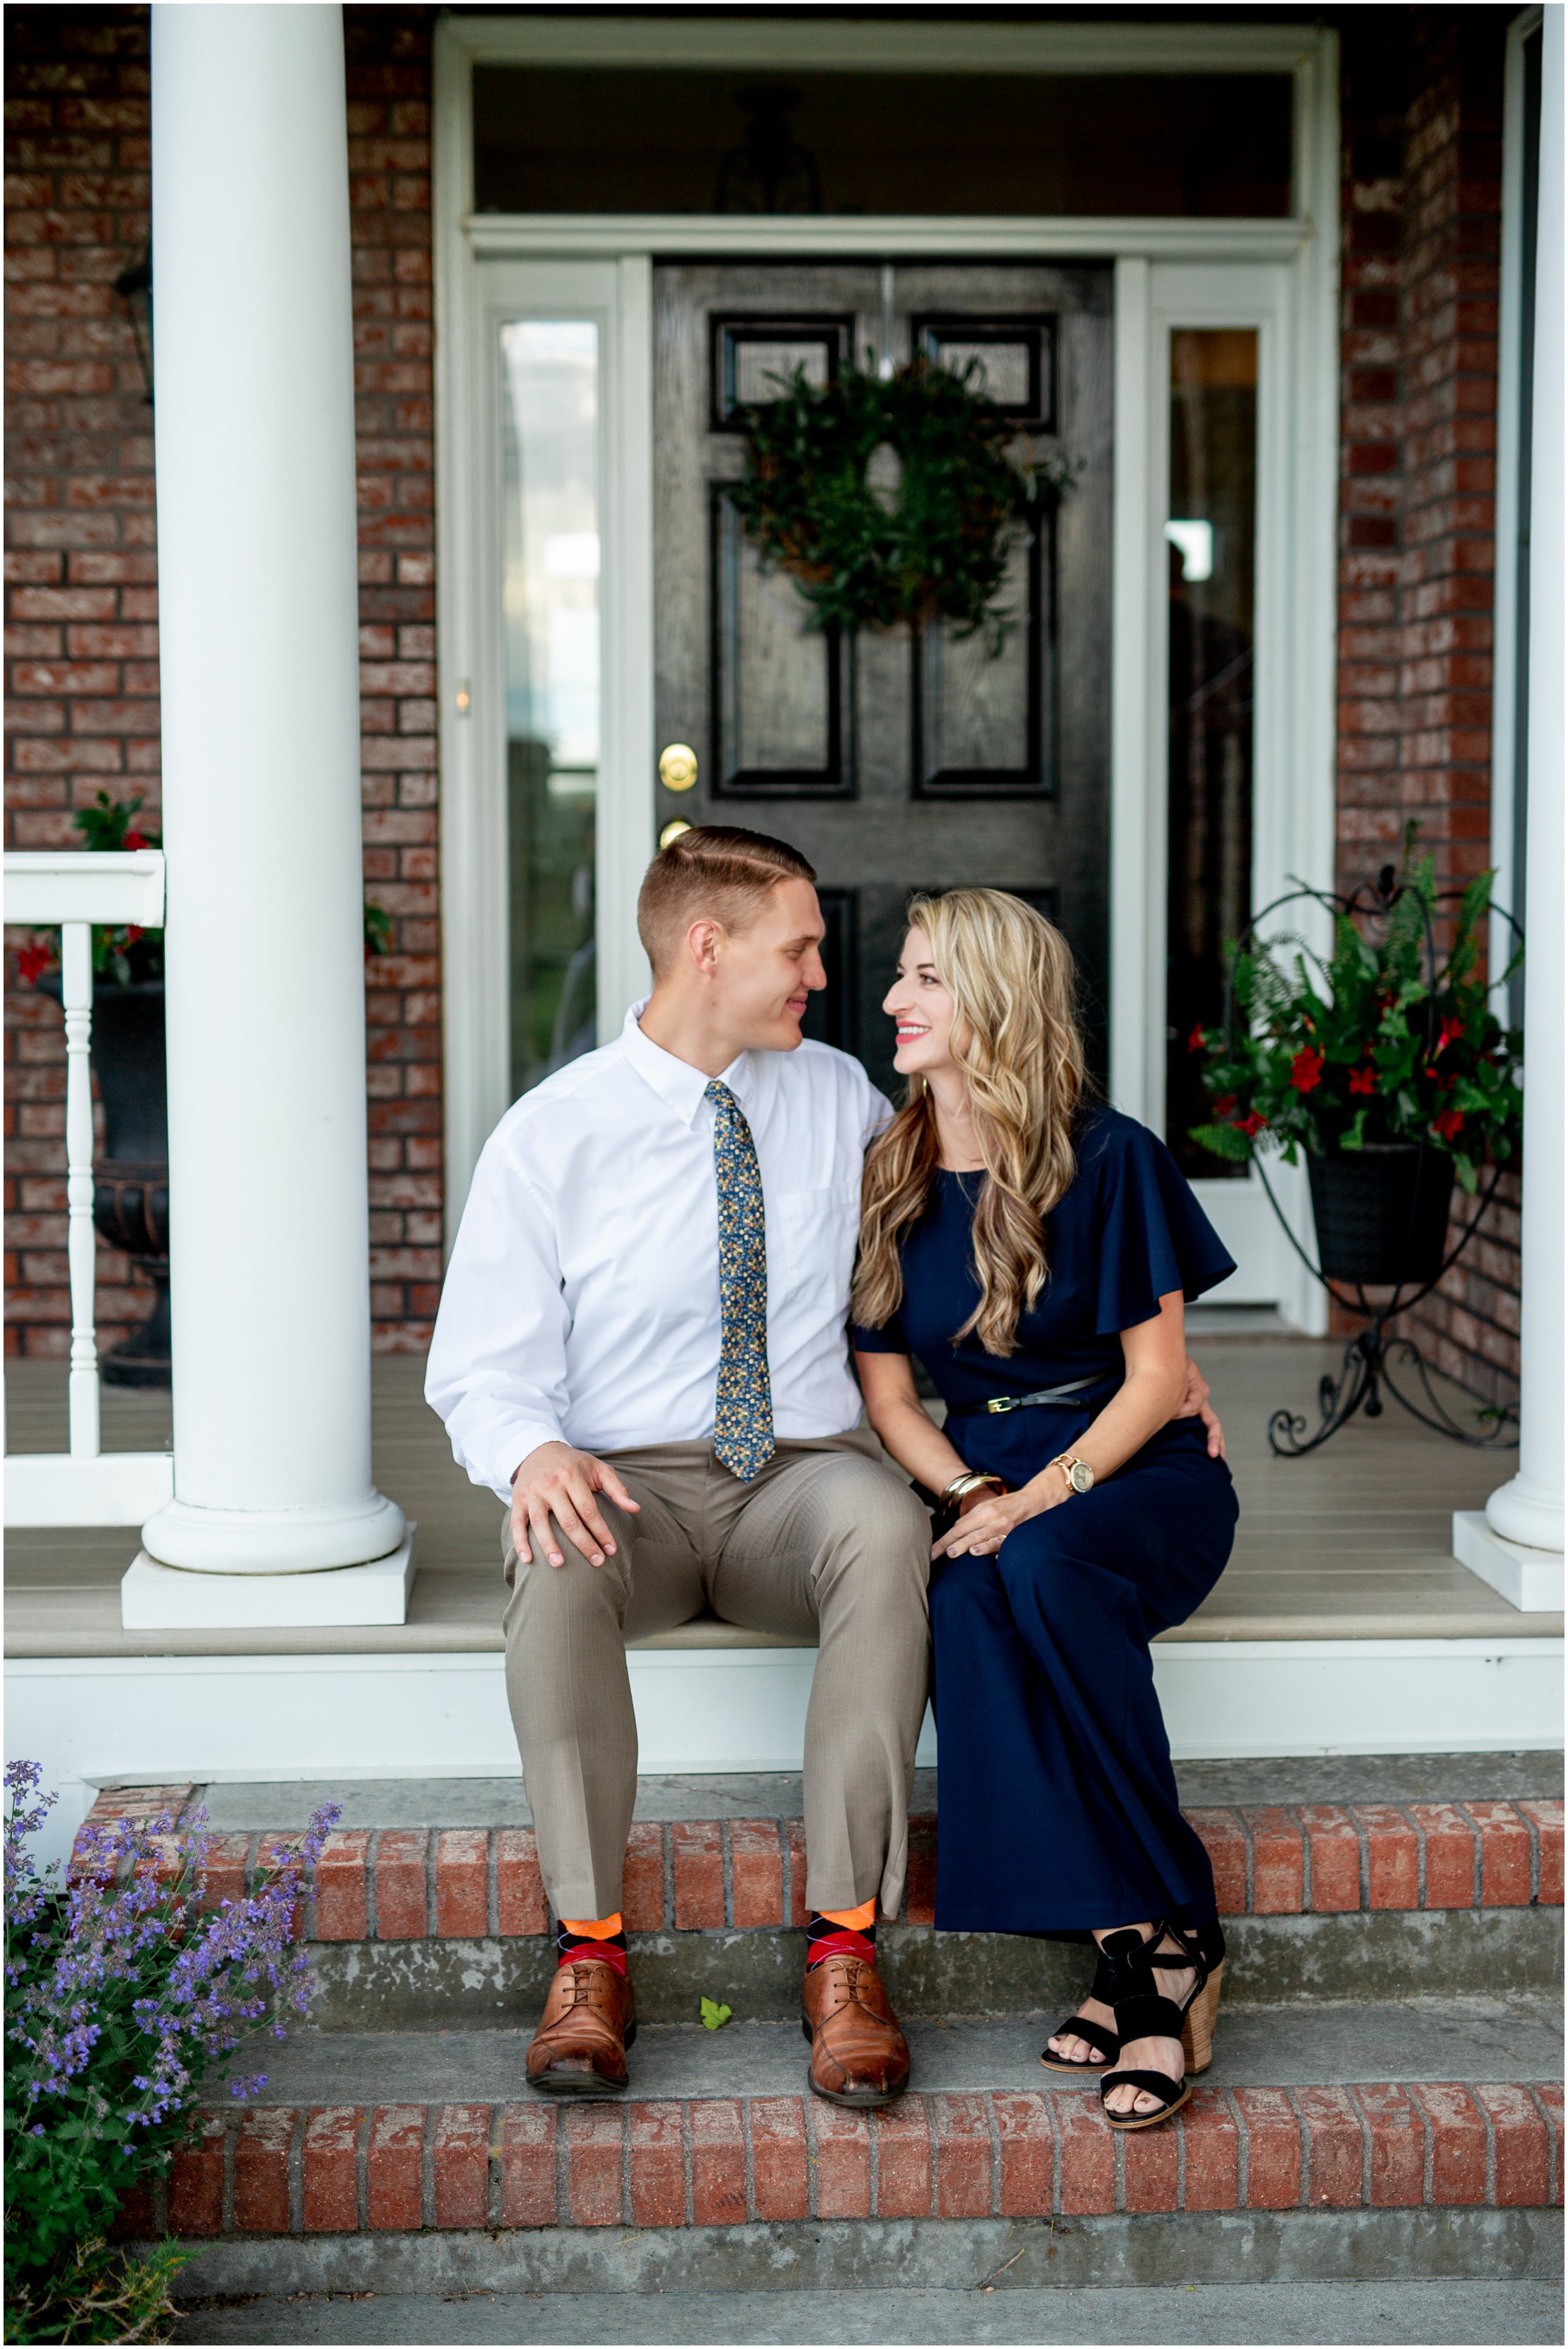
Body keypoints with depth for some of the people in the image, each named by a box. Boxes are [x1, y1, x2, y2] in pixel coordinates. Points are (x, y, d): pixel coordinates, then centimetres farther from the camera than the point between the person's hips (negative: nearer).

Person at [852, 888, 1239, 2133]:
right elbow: (886, 1391, 8)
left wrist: (1042, 1497, -20)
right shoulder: (888, 1179, 7)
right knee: (967, 1599, -33)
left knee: (1040, 1568, -37)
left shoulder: (1108, 1158, -6)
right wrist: (972, 1493, -11)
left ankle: (1165, 1937, -26)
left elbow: (1156, 1377, -6)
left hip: (1140, 1473, -3)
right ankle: (1138, 1939, -27)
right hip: (989, 1480, 3)